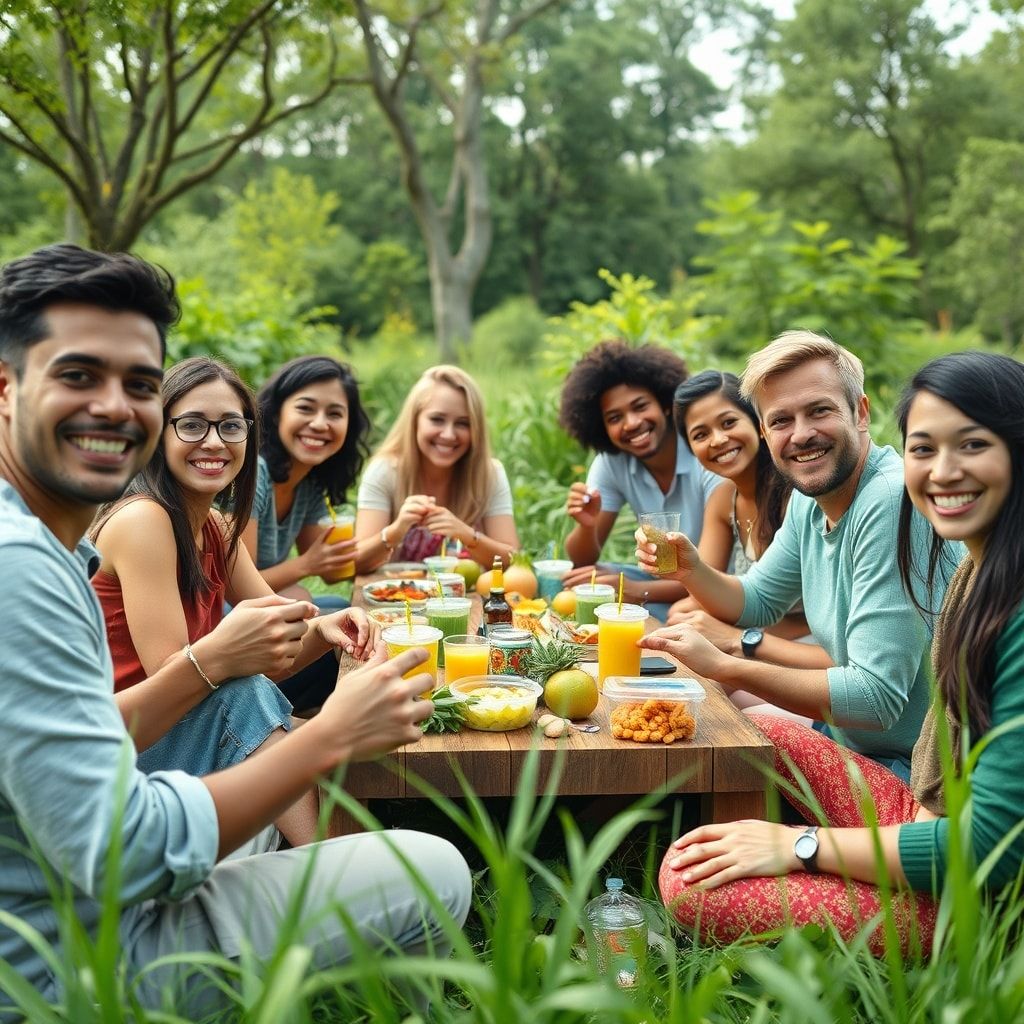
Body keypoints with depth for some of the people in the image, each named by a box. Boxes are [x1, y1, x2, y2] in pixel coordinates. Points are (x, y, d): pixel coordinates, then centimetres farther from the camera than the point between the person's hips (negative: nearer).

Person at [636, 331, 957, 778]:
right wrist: (690, 569, -5)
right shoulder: (808, 501, 2)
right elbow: (756, 601, 16)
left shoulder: (892, 502, -27)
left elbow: (876, 698, -30)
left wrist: (722, 664, -25)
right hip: (851, 744, 8)